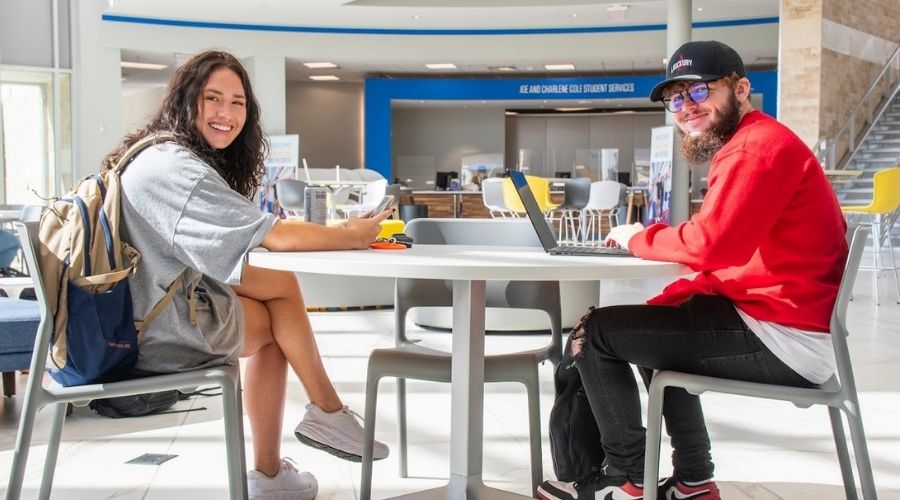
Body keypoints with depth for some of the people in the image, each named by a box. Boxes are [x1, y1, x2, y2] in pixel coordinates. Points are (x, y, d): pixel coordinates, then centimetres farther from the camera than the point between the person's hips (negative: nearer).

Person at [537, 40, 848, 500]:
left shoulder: (759, 144, -15)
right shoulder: (750, 144, 18)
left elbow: (710, 243, -28)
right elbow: (727, 256, 15)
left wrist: (637, 237, -9)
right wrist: (664, 302, 5)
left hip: (782, 339, -11)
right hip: (780, 324, 11)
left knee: (594, 332, -6)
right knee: (655, 323, 32)